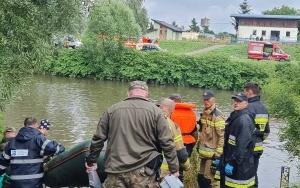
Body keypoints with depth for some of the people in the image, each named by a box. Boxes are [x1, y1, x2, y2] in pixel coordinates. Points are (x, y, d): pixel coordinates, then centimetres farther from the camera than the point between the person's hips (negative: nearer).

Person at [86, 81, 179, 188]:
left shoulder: (112, 110, 6)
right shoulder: (156, 111, -2)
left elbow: (98, 139, 10)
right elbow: (167, 143, -5)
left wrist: (91, 161, 24)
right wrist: (174, 169, 4)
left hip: (116, 172, 2)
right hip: (143, 173, -2)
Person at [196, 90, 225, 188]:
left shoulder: (217, 115, -15)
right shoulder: (204, 113, 12)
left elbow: (223, 136, -20)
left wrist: (218, 155, -22)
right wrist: (198, 146, 21)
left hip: (213, 154, -9)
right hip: (204, 153, 9)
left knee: (211, 180, -6)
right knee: (201, 178, 16)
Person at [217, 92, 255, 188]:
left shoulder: (244, 120, -18)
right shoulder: (233, 117, 13)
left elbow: (241, 146, -25)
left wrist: (232, 163, -24)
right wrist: (221, 158, 18)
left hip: (240, 165, -10)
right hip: (228, 160, 10)